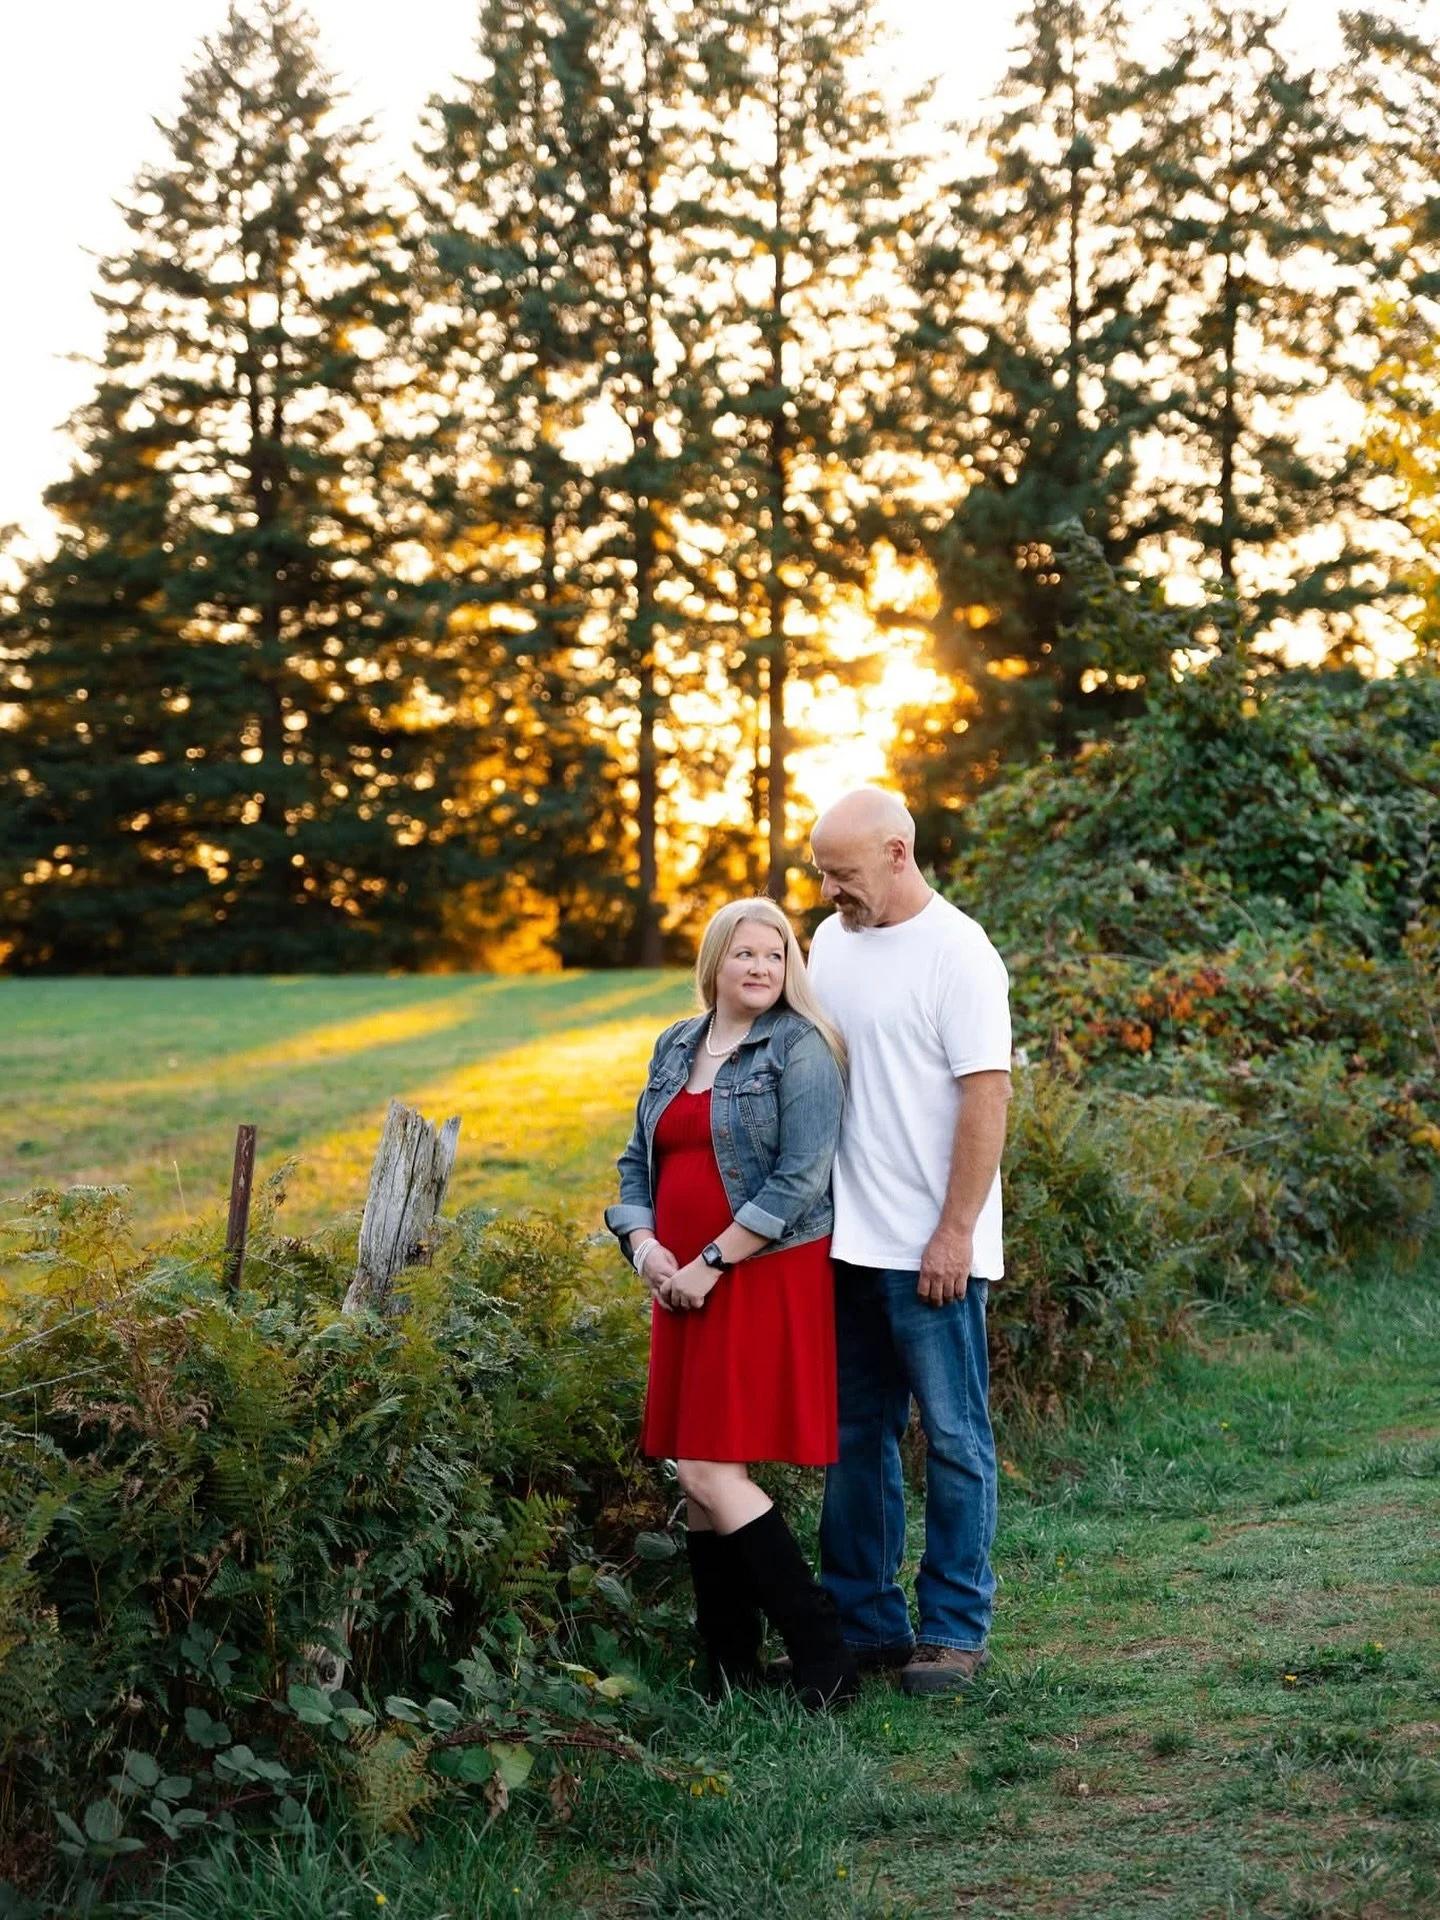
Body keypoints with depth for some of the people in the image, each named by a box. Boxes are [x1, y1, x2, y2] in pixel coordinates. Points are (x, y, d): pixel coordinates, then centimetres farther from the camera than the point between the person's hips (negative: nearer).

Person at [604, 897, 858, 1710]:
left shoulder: (799, 1050, -7)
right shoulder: (675, 1047, 14)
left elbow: (801, 1181, -15)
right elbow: (638, 1161, 19)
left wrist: (711, 1263, -15)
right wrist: (643, 1244, 0)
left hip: (765, 1280, -7)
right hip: (684, 1284, 7)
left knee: (713, 1473, -11)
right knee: (697, 1476, 7)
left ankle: (823, 1656, -2)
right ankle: (728, 1670, 16)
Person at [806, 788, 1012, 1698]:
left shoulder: (957, 953, -11)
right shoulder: (831, 941, 11)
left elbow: (987, 1095, -15)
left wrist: (955, 1232, -17)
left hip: (931, 1251, -7)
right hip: (845, 1241, 7)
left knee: (954, 1440, 2)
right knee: (855, 1437, 12)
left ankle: (955, 1631, 10)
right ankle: (864, 1622, 21)